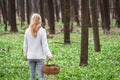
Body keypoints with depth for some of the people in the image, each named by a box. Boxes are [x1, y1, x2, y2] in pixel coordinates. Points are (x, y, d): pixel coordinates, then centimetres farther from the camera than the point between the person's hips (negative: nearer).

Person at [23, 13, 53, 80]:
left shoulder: (27, 31, -1)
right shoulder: (42, 31, -9)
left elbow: (25, 45, 6)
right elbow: (44, 45, -13)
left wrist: (25, 54, 18)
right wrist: (49, 55, -11)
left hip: (31, 57, 3)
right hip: (40, 57, -3)